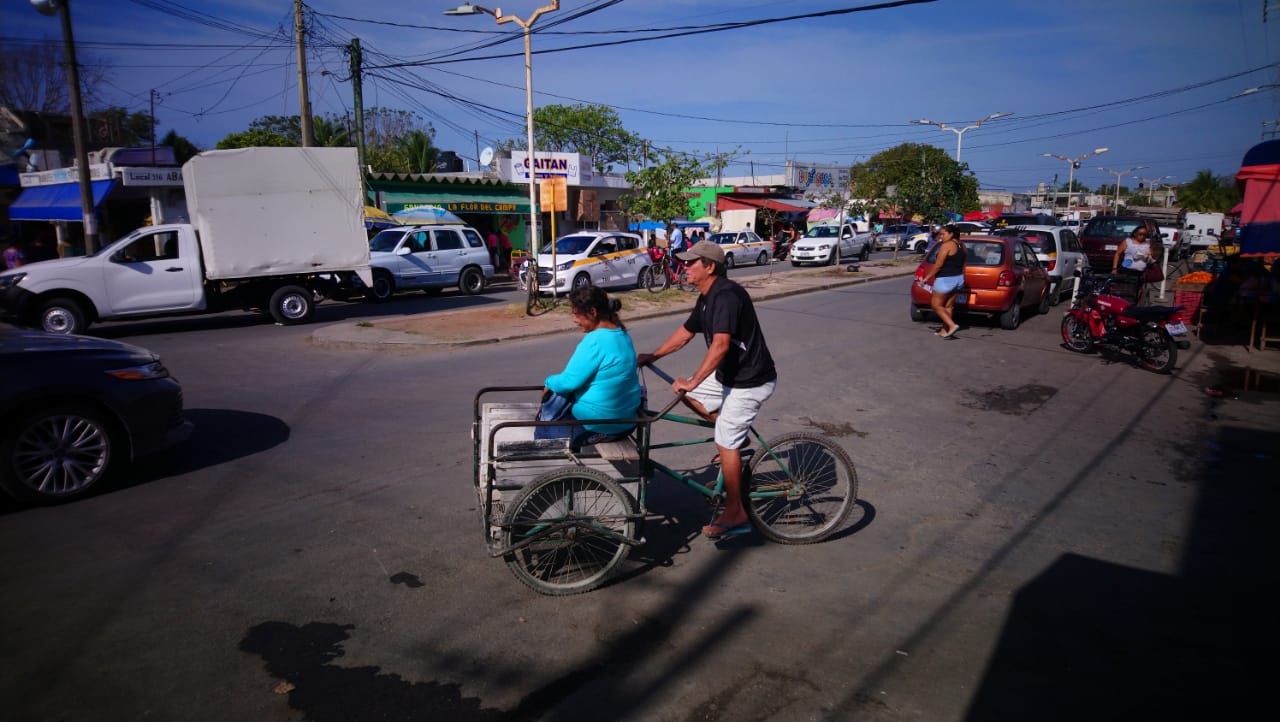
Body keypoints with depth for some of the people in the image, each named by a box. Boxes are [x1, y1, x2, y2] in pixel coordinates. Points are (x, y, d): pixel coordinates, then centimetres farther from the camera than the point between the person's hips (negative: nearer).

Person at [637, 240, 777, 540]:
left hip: (750, 381, -10)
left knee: (725, 444, -4)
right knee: (688, 394, 16)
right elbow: (685, 332, 19)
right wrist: (652, 356, 17)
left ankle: (735, 514, 9)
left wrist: (692, 382, -31)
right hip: (730, 375, 10)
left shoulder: (726, 295, -23)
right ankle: (737, 437, 20)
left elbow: (720, 345, -33)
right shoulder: (706, 298, 9)